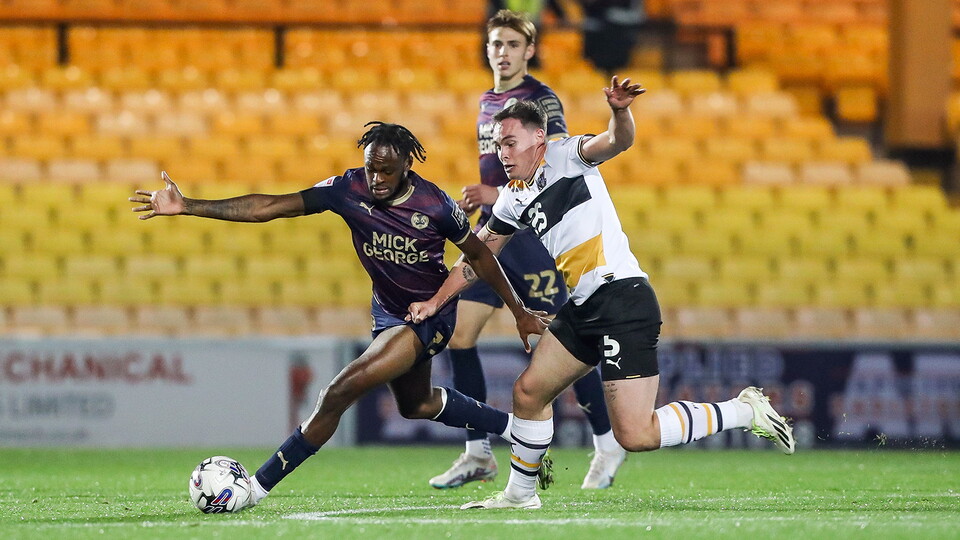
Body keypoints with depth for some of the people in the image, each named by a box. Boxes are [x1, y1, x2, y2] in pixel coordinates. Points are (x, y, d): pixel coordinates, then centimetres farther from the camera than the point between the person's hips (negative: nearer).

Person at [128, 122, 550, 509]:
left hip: (431, 314, -7)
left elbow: (479, 255, -7)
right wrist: (188, 207, -30)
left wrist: (520, 312, 2)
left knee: (343, 390, -22)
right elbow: (269, 207, -21)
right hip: (388, 312, 7)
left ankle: (260, 486, -16)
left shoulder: (435, 206, -24)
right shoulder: (349, 190, -18)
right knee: (416, 405, 30)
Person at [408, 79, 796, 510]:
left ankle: (744, 412, -2)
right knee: (528, 391, 12)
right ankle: (520, 493, 30)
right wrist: (436, 302, 22)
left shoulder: (564, 156, -4)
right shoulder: (514, 199, 17)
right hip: (584, 309, 9)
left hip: (622, 298, -9)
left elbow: (618, 141, -23)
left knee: (635, 435, -15)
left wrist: (619, 110, -45)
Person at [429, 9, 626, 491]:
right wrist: (478, 201, 13)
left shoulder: (542, 101, -9)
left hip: (534, 234, -8)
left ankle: (607, 442, 9)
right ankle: (478, 453, 5)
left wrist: (498, 195, -22)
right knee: (459, 334, -1)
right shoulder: (487, 103, 16)